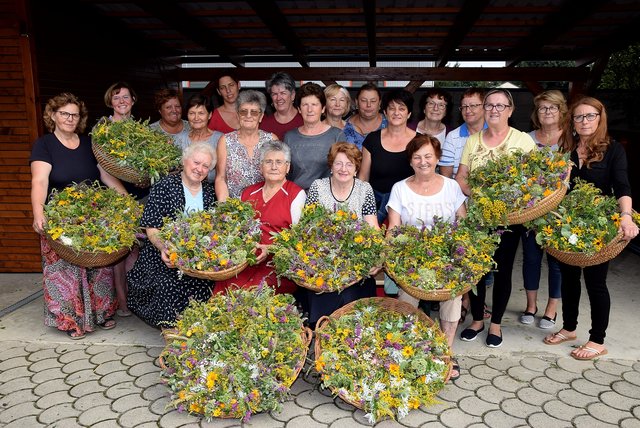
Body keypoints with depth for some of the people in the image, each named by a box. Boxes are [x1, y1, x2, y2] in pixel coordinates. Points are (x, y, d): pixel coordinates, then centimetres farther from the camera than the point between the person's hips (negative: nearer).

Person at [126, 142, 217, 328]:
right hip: (164, 257, -3)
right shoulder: (165, 187, -2)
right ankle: (171, 327, -7)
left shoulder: (209, 191, 12)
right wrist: (164, 248, -23)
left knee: (206, 285, -22)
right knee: (169, 285, -28)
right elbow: (151, 228, -6)